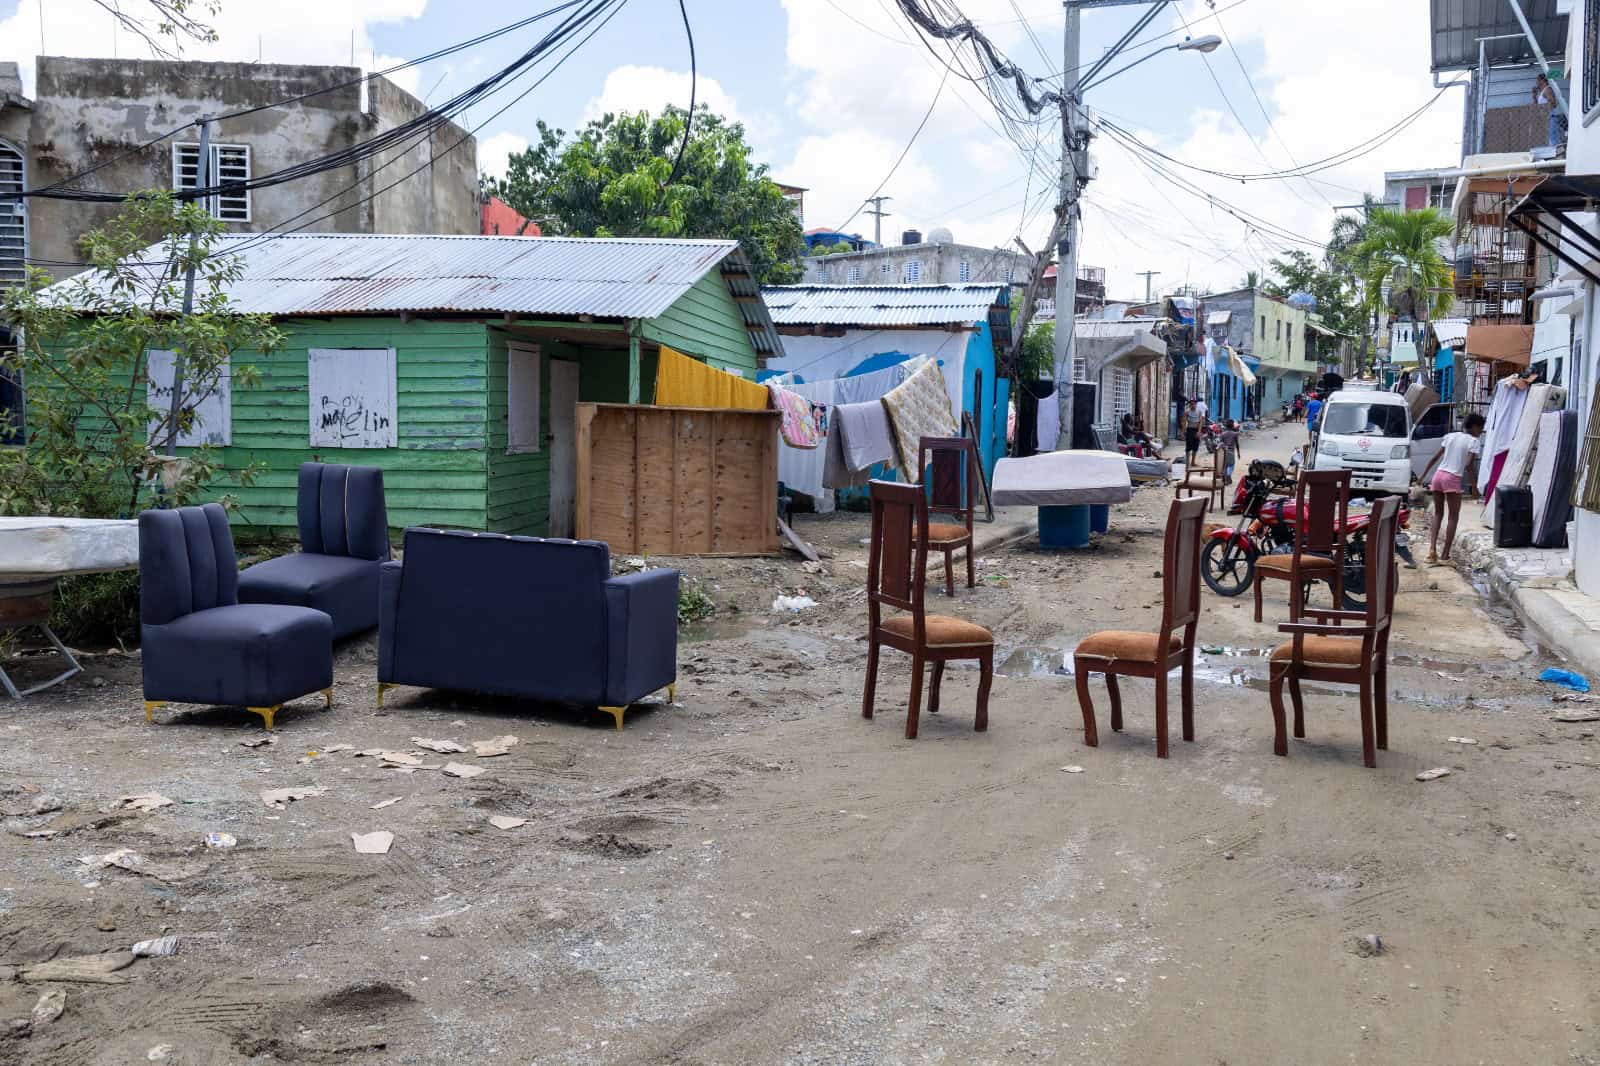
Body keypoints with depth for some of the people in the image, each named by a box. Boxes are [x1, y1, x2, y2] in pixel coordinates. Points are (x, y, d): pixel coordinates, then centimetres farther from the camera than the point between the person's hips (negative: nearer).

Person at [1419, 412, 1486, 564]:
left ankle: (1432, 547, -2)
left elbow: (1435, 458, 13)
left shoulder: (1450, 436, 15)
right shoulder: (1473, 441, -1)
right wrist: (1474, 486, -6)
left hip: (1438, 475, 5)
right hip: (1452, 479, -5)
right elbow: (1469, 465, -12)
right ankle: (1445, 555, 2)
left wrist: (1423, 476, 18)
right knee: (1453, 517, 6)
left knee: (1438, 514, 16)